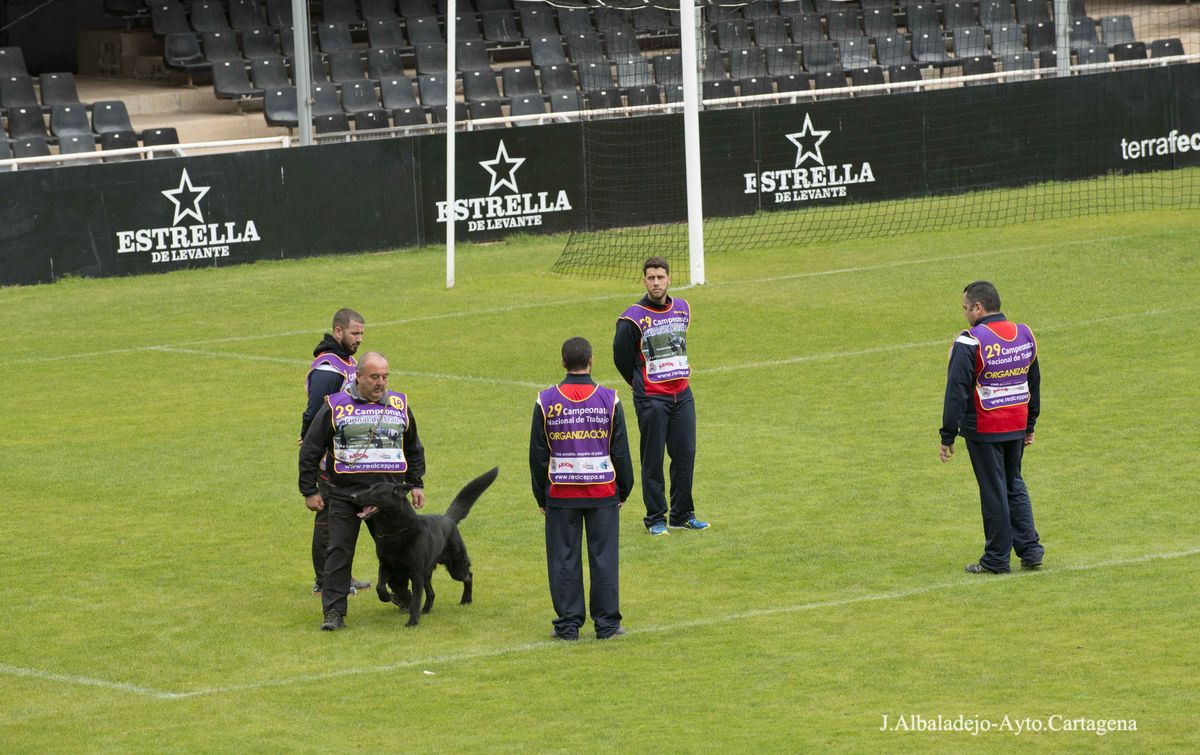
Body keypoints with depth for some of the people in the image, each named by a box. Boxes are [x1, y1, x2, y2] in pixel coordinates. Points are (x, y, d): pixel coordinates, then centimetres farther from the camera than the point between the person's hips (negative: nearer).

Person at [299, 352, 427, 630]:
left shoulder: (399, 406, 9)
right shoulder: (335, 406, -2)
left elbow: (414, 449, 23)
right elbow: (310, 450, 3)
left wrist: (416, 484, 17)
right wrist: (309, 491, 1)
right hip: (345, 494, -2)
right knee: (339, 553, -5)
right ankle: (334, 612, -3)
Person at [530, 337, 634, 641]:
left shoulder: (546, 402, -3)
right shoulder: (609, 400, -4)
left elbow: (538, 455, 1)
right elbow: (621, 452, 2)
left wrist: (541, 497, 10)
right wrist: (623, 491, 13)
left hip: (561, 494, 0)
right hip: (603, 491, 0)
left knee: (564, 560, 5)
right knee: (603, 557, 6)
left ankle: (568, 624, 7)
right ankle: (606, 624, 9)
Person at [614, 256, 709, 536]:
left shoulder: (683, 309, 8)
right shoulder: (633, 318, -11)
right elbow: (621, 357, -1)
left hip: (682, 394, 5)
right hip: (651, 399, -5)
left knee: (685, 455, 6)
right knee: (653, 460, -1)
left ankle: (683, 514, 16)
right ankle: (655, 518, 7)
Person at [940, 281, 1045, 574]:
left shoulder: (969, 343, -16)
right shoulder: (1024, 335, 6)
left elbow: (957, 392, -17)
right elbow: (1034, 382, 15)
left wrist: (948, 437, -12)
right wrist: (1029, 426, 23)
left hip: (984, 429, -6)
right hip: (1017, 428, 6)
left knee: (993, 491, 1)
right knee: (1015, 485, 19)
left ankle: (997, 559, 9)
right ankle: (1030, 549, 15)